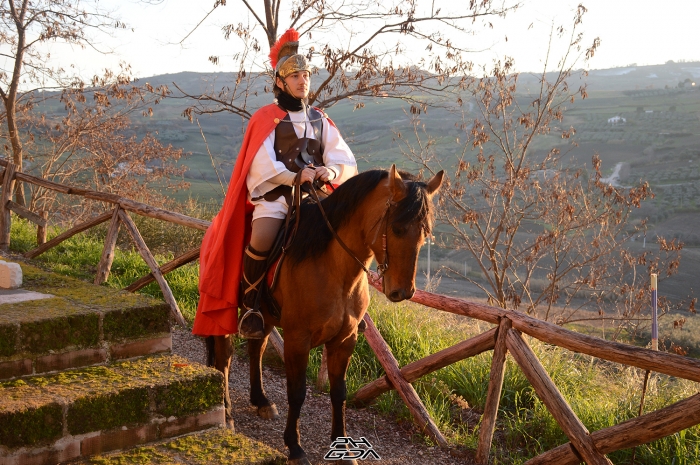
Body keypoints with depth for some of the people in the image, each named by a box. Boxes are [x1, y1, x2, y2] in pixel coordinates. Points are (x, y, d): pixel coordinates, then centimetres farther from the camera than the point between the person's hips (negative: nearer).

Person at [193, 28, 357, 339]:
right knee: (262, 239, -31)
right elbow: (261, 165, -11)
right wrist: (295, 177, -24)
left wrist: (332, 171, -19)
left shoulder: (320, 120, 14)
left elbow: (346, 160, 4)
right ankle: (249, 304, -9)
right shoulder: (266, 118, 1)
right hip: (273, 194, -4)